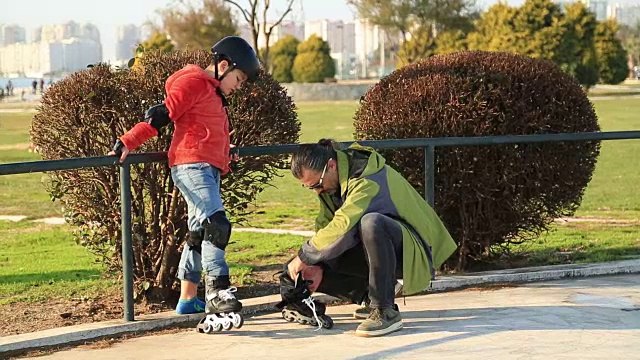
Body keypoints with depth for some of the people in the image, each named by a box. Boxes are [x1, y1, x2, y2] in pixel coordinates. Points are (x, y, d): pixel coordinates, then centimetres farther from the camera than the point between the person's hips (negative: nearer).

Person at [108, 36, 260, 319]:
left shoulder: (214, 94, 24)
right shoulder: (193, 83, -6)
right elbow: (160, 116, -14)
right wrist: (127, 143, -18)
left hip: (209, 168, 10)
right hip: (191, 165, -10)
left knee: (200, 232, 12)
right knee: (216, 223, -20)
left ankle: (188, 300, 18)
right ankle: (218, 290, -22)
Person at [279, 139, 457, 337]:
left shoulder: (367, 178, -25)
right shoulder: (328, 182, 2)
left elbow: (342, 226, -35)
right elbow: (325, 226, 1)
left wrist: (304, 257, -27)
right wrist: (318, 266, -15)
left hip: (413, 250, -8)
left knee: (371, 222, -41)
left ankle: (385, 311, -31)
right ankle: (372, 299, 10)